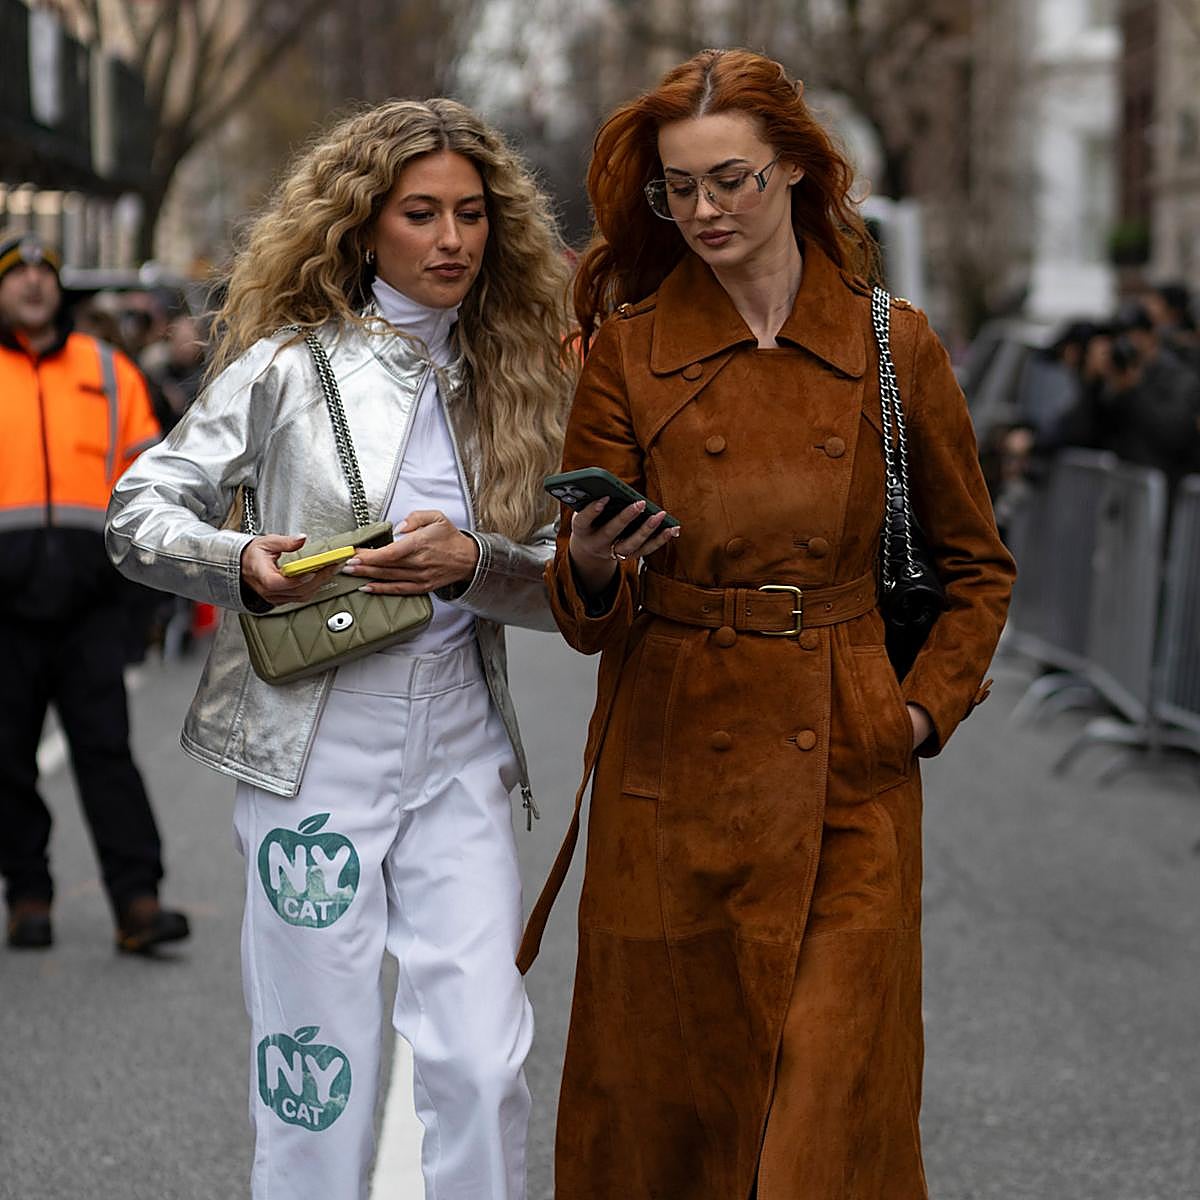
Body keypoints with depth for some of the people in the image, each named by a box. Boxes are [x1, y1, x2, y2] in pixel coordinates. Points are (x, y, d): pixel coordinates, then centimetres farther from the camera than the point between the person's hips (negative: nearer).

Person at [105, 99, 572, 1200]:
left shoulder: (511, 380, 8)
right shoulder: (289, 367, -1)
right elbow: (140, 512, 1)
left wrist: (471, 561, -14)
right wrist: (242, 564, -17)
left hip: (458, 747, 3)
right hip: (314, 743, -2)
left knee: (485, 1066, -2)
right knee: (318, 1068, 4)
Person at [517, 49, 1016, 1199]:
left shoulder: (895, 347, 3)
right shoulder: (629, 351, 1)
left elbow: (977, 564, 15)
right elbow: (585, 617, 0)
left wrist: (926, 707, 2)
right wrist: (595, 567, -22)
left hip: (846, 773, 0)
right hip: (671, 771, 0)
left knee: (835, 1105, -3)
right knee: (658, 1093, 7)